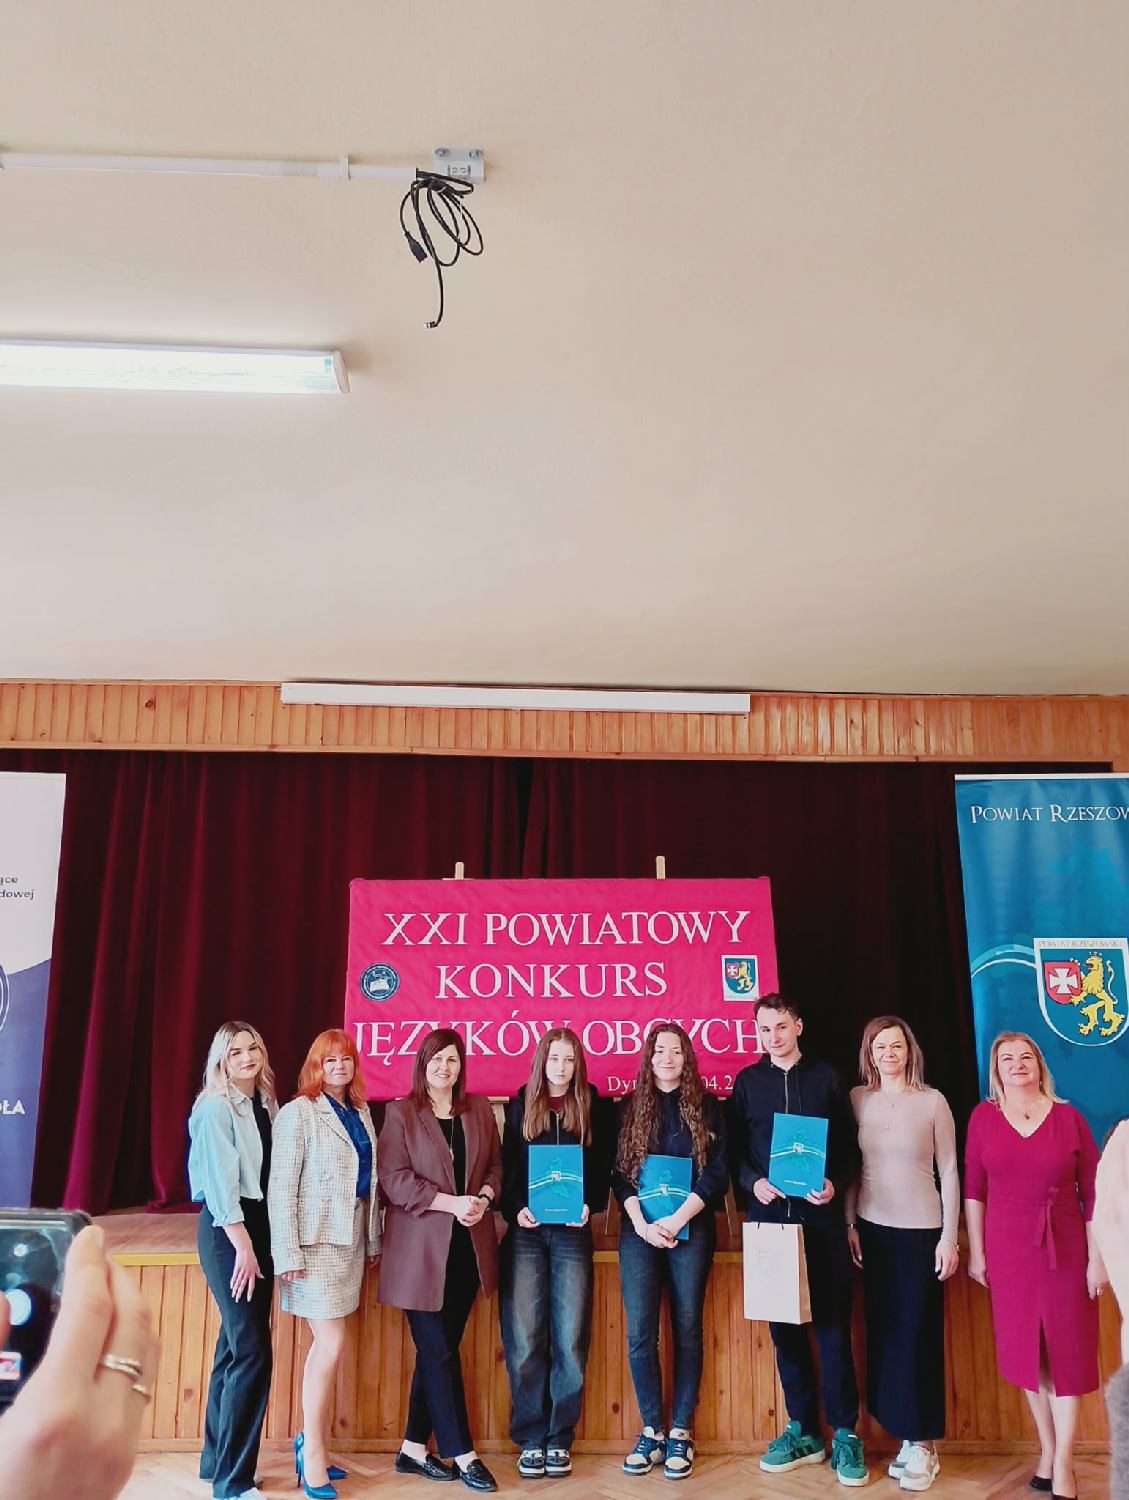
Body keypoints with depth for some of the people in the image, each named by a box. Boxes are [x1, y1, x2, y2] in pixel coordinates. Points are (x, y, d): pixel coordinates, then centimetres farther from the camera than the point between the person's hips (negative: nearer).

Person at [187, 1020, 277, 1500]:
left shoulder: (263, 1104, 10)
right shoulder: (215, 1107, -11)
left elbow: (269, 1174, 9)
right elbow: (220, 1180, -15)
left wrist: (262, 1240, 4)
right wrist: (242, 1245, -17)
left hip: (258, 1226, 7)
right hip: (227, 1230, -7)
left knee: (235, 1344, 14)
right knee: (252, 1350, -7)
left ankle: (216, 1459, 27)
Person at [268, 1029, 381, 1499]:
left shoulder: (361, 1112, 9)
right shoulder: (298, 1112, -9)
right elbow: (281, 1186, -12)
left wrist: (373, 1239, 13)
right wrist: (288, 1252, -15)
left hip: (350, 1239, 6)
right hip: (316, 1238, -6)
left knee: (325, 1344, 11)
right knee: (331, 1343, -5)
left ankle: (310, 1441, 25)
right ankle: (313, 1454, 9)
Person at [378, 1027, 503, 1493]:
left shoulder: (479, 1109, 9)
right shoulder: (401, 1113, -4)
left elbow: (496, 1164, 13)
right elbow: (394, 1178, -11)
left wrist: (484, 1199, -8)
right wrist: (451, 1202, -19)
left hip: (469, 1245, 5)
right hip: (421, 1246, -4)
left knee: (437, 1351, 11)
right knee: (440, 1353, 0)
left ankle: (414, 1448, 23)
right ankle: (463, 1454, 10)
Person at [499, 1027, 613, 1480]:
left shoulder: (592, 1107, 6)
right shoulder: (520, 1106, 6)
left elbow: (604, 1168, 5)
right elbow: (505, 1167, 4)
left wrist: (589, 1205, -12)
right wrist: (515, 1209, -11)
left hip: (572, 1233, 0)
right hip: (525, 1232, 0)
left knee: (570, 1340, 1)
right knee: (524, 1339, -1)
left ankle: (559, 1438, 13)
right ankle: (530, 1439, 11)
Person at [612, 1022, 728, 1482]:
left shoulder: (707, 1107, 4)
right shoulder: (631, 1108, 7)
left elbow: (718, 1172, -3)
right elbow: (620, 1173, 3)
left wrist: (677, 1220, -13)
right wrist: (641, 1223, -12)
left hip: (691, 1229, -1)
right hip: (640, 1229, 1)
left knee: (687, 1329, 4)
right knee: (640, 1334, -2)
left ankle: (681, 1432, 14)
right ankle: (651, 1430, 11)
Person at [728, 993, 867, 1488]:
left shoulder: (827, 1077, 5)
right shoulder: (747, 1082, 8)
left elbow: (850, 1146, 4)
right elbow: (735, 1149, 7)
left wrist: (835, 1184, -13)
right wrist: (753, 1182, -10)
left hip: (821, 1217, -2)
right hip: (769, 1217, 2)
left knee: (833, 1325, 1)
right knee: (785, 1326, 8)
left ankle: (845, 1433, 12)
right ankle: (803, 1430, 20)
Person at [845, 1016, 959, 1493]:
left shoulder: (932, 1101, -5)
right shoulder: (857, 1099, 1)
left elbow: (948, 1172, -2)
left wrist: (949, 1236, -4)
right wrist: (849, 1224, 2)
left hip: (921, 1231, -3)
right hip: (872, 1230, 3)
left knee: (918, 1335, 1)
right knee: (883, 1333, 6)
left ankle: (923, 1445, 14)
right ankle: (905, 1435, 19)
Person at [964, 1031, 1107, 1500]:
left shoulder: (1068, 1118, -5)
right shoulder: (983, 1117, -3)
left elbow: (1093, 1193, -2)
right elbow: (973, 1188, 0)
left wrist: (1097, 1258, -4)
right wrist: (975, 1251, 0)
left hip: (1064, 1248, -1)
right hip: (1007, 1249, 1)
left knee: (1067, 1349, 4)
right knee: (1025, 1349, 10)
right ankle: (1047, 1450, 27)